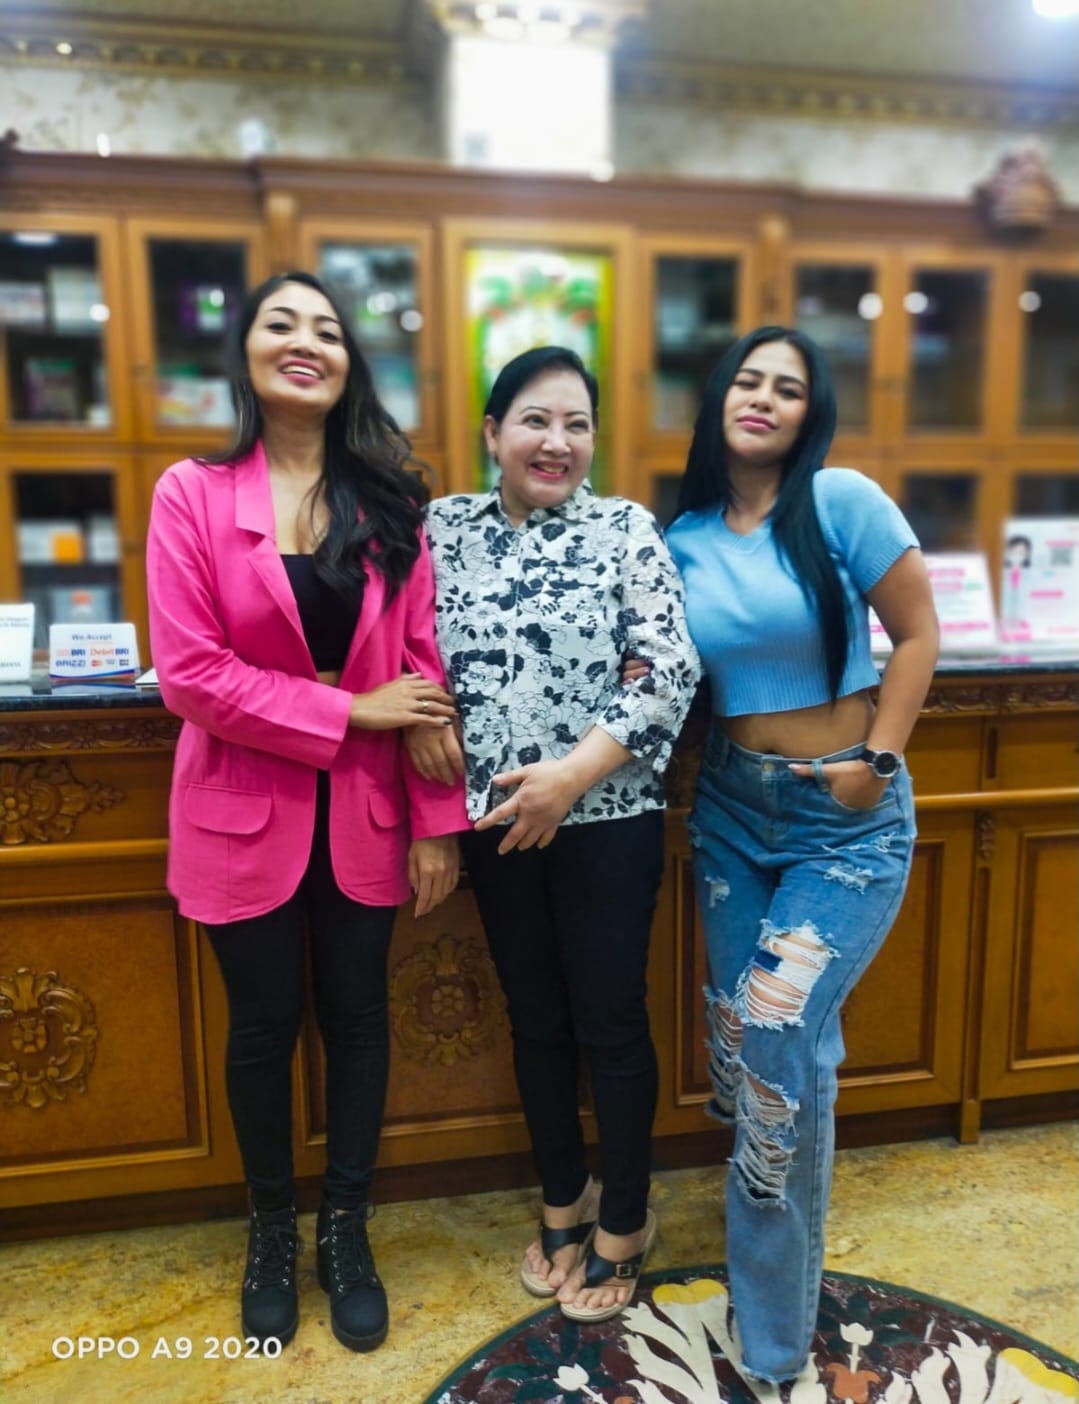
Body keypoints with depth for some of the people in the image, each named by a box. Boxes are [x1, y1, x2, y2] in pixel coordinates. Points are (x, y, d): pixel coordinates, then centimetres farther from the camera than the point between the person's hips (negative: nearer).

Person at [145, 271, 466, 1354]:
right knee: (264, 1024, 14)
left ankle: (346, 1228, 38)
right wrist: (349, 711, -15)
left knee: (356, 1013, 14)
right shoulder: (191, 495, -6)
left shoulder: (389, 504, 1)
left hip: (365, 811, 2)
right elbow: (188, 674, -13)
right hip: (245, 811, -1)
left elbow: (428, 669, -1)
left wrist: (438, 820, -4)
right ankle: (270, 1229, 40)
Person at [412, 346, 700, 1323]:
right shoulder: (444, 527, 3)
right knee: (536, 1018, 17)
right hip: (496, 824, 3)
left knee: (610, 1022, 9)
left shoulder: (627, 530, -5)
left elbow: (671, 675, -11)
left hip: (608, 820, -3)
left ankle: (624, 1223, 31)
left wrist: (570, 775, -18)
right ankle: (564, 1200, 39)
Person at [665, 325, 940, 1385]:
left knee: (782, 1034, -8)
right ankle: (770, 1246, 41)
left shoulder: (843, 502, -10)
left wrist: (876, 759, -12)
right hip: (732, 809, 5)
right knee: (740, 1034, 11)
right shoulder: (685, 537, 3)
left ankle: (772, 1326, 17)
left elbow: (917, 635, -6)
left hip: (847, 819, -4)